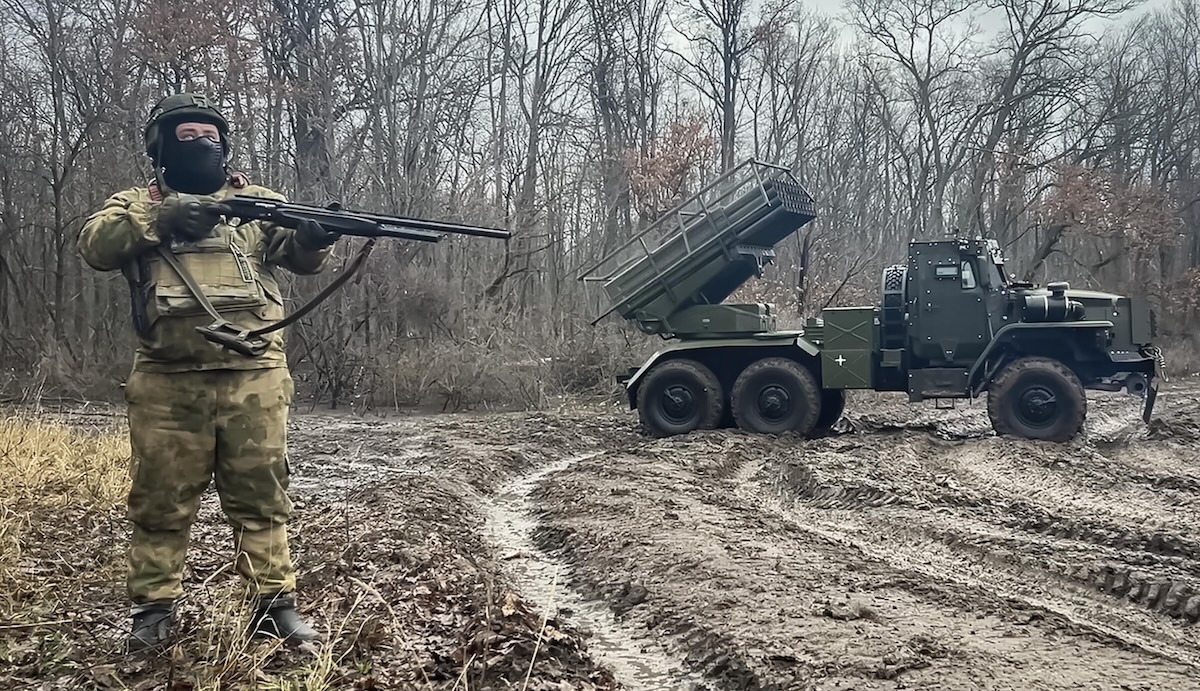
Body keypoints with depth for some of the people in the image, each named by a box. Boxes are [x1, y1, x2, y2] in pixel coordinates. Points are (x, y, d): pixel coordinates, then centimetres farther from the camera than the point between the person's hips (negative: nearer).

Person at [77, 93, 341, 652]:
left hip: (254, 379, 1)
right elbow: (95, 244, -6)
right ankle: (154, 609, 19)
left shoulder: (258, 202, 14)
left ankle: (274, 603, 12)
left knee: (261, 496, 5)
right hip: (168, 384, 0)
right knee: (161, 501, 7)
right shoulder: (137, 203, 12)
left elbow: (299, 256, 0)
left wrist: (315, 236, -24)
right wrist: (159, 219, -21)